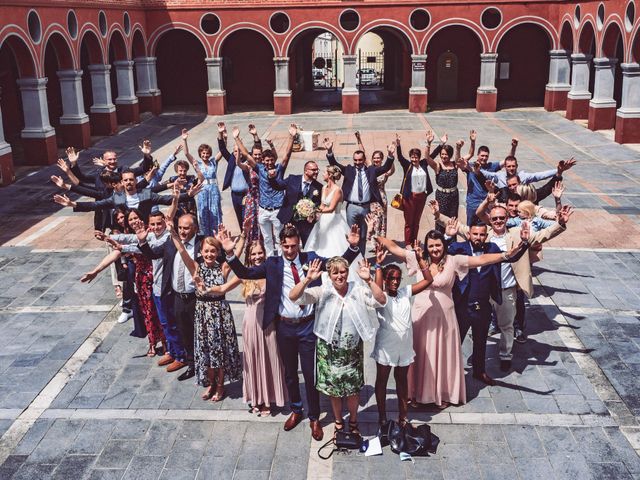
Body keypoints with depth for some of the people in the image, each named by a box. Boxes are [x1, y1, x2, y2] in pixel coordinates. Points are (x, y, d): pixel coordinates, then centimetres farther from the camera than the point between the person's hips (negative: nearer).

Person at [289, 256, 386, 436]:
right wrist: (307, 279, -31)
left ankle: (353, 422, 37)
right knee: (333, 388, 14)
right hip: (329, 350, 0)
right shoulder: (322, 292, -9)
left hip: (353, 350, 0)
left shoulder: (358, 291, -6)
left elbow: (381, 301, -17)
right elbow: (293, 297, -17)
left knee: (353, 388, 11)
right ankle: (338, 423, 37)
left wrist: (369, 280, -27)